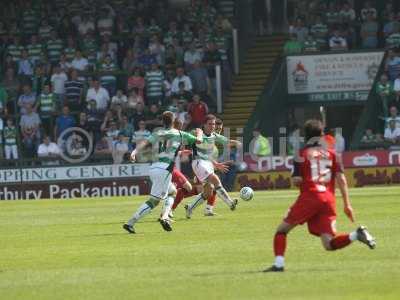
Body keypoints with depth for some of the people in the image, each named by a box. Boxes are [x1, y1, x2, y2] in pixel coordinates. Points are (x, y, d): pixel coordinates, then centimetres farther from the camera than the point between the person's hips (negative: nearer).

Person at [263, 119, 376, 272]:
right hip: (328, 199, 3)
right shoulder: (331, 153, 14)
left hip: (309, 197, -3)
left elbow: (297, 180, -4)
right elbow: (341, 179, 6)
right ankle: (356, 234, -26)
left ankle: (278, 264, -4)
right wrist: (347, 204, 6)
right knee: (329, 244, -2)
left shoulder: (302, 154, 4)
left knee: (282, 230, 12)